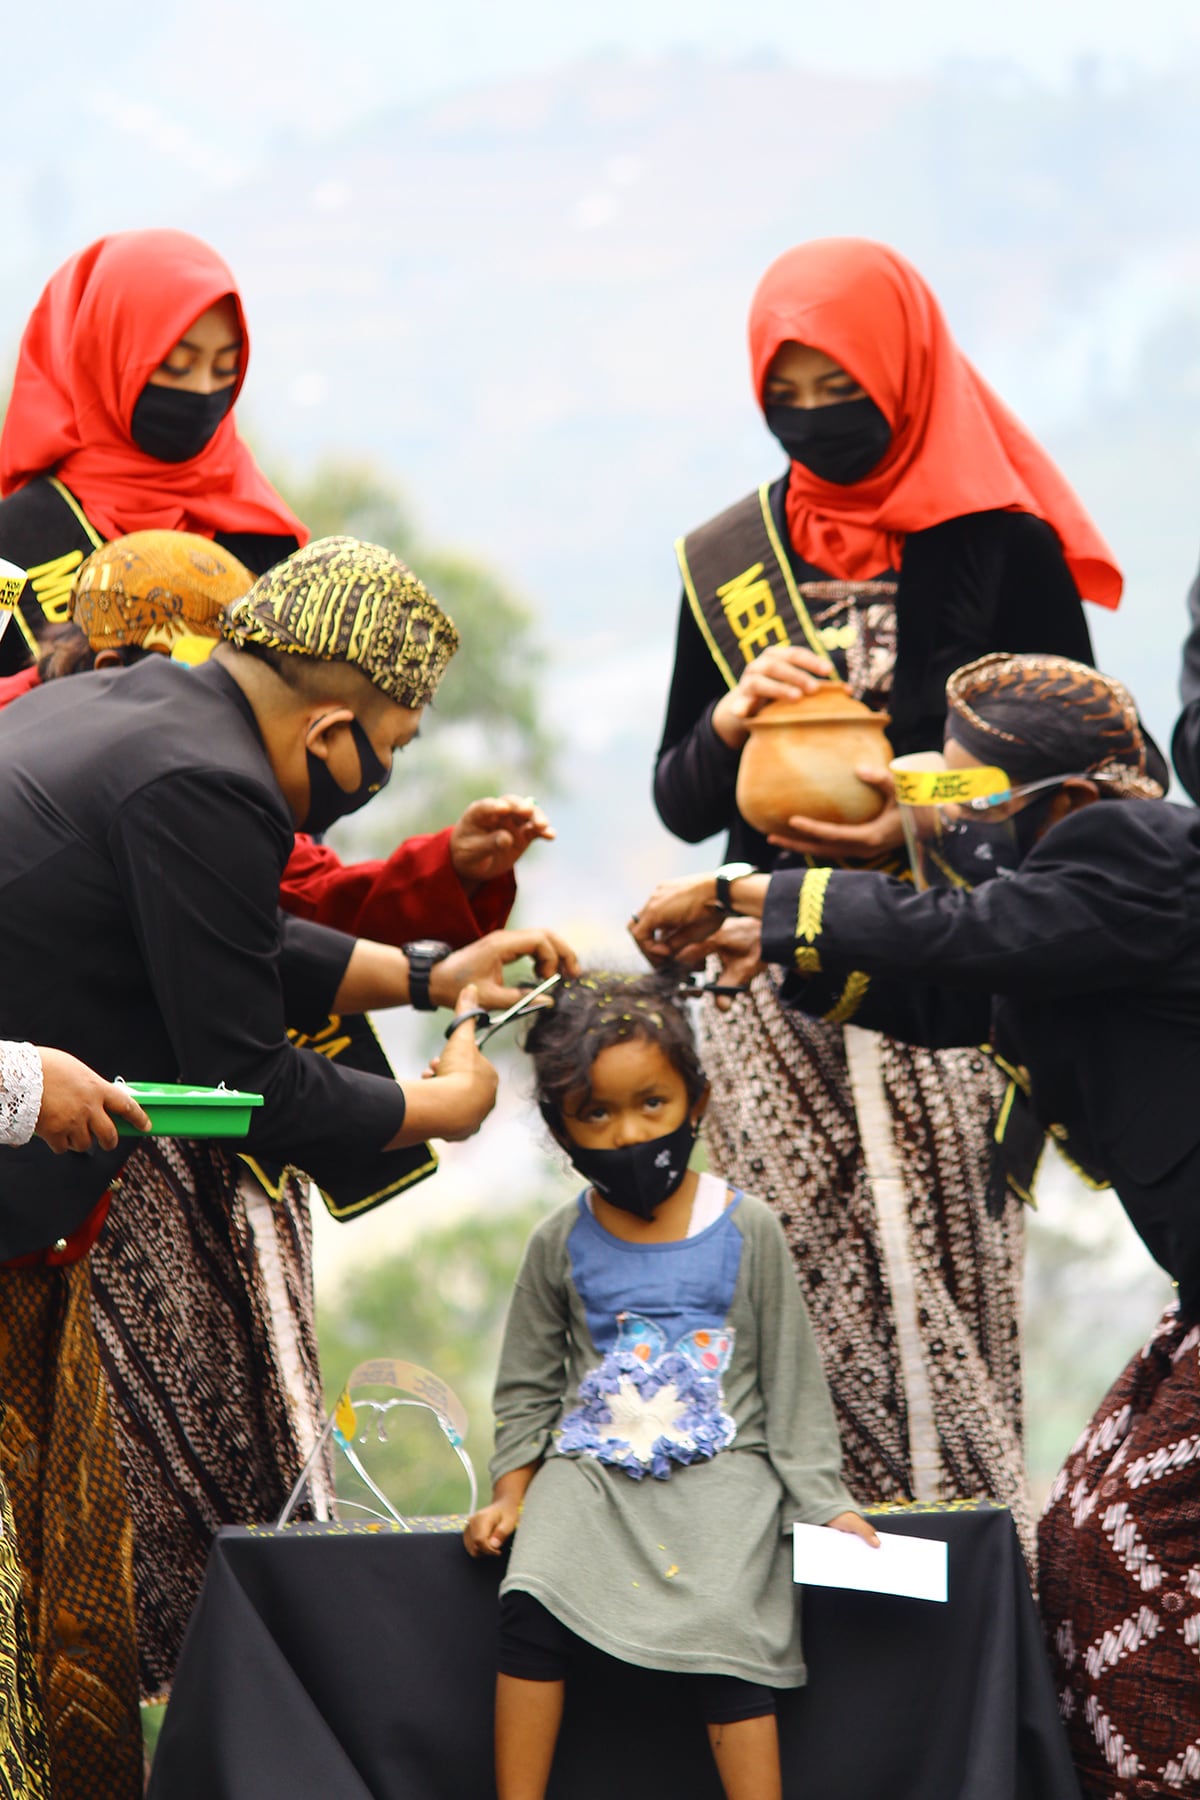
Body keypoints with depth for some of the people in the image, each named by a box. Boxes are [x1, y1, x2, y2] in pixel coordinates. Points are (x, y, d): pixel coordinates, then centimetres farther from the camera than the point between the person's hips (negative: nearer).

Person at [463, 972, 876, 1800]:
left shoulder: (747, 1229, 1)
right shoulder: (560, 1245, 6)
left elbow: (792, 1377, 5)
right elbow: (529, 1385, 15)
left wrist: (822, 1502, -1)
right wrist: (512, 1489, 3)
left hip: (720, 1470, -1)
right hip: (589, 1469, 2)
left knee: (725, 1627, -23)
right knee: (533, 1599, -22)